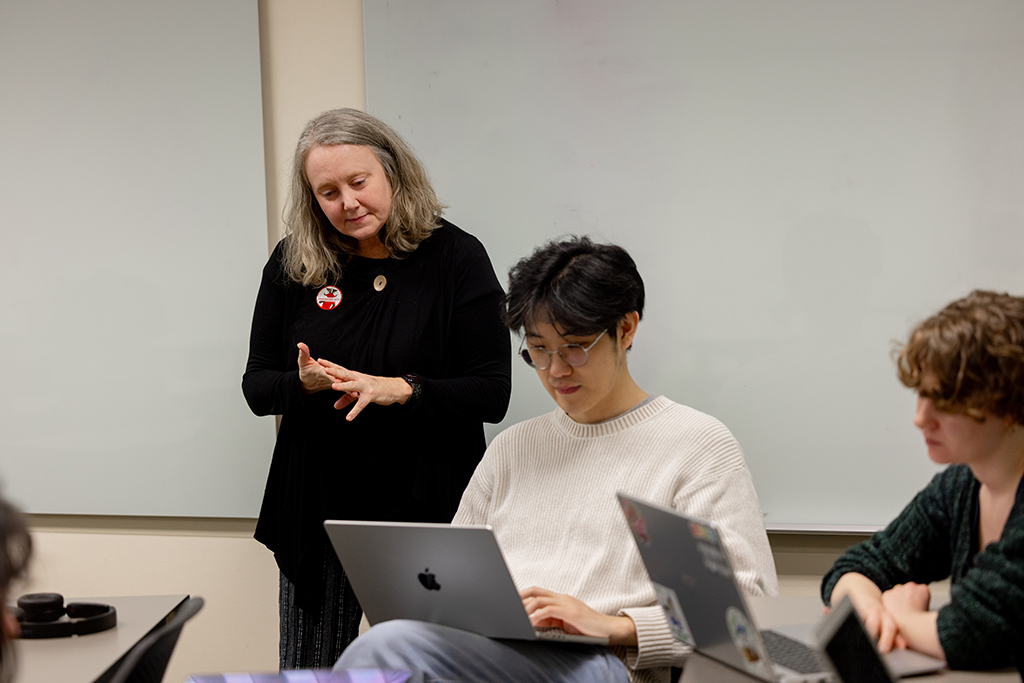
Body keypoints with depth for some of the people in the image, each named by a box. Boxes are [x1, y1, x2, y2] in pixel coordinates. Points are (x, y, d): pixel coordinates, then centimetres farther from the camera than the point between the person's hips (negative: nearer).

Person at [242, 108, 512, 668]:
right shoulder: (292, 265, 3)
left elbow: (493, 394, -8)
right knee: (307, 670, 6)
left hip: (425, 514, -2)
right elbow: (256, 386, 7)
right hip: (316, 512, 3)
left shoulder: (455, 258, -5)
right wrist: (304, 382, -14)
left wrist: (400, 389, -21)